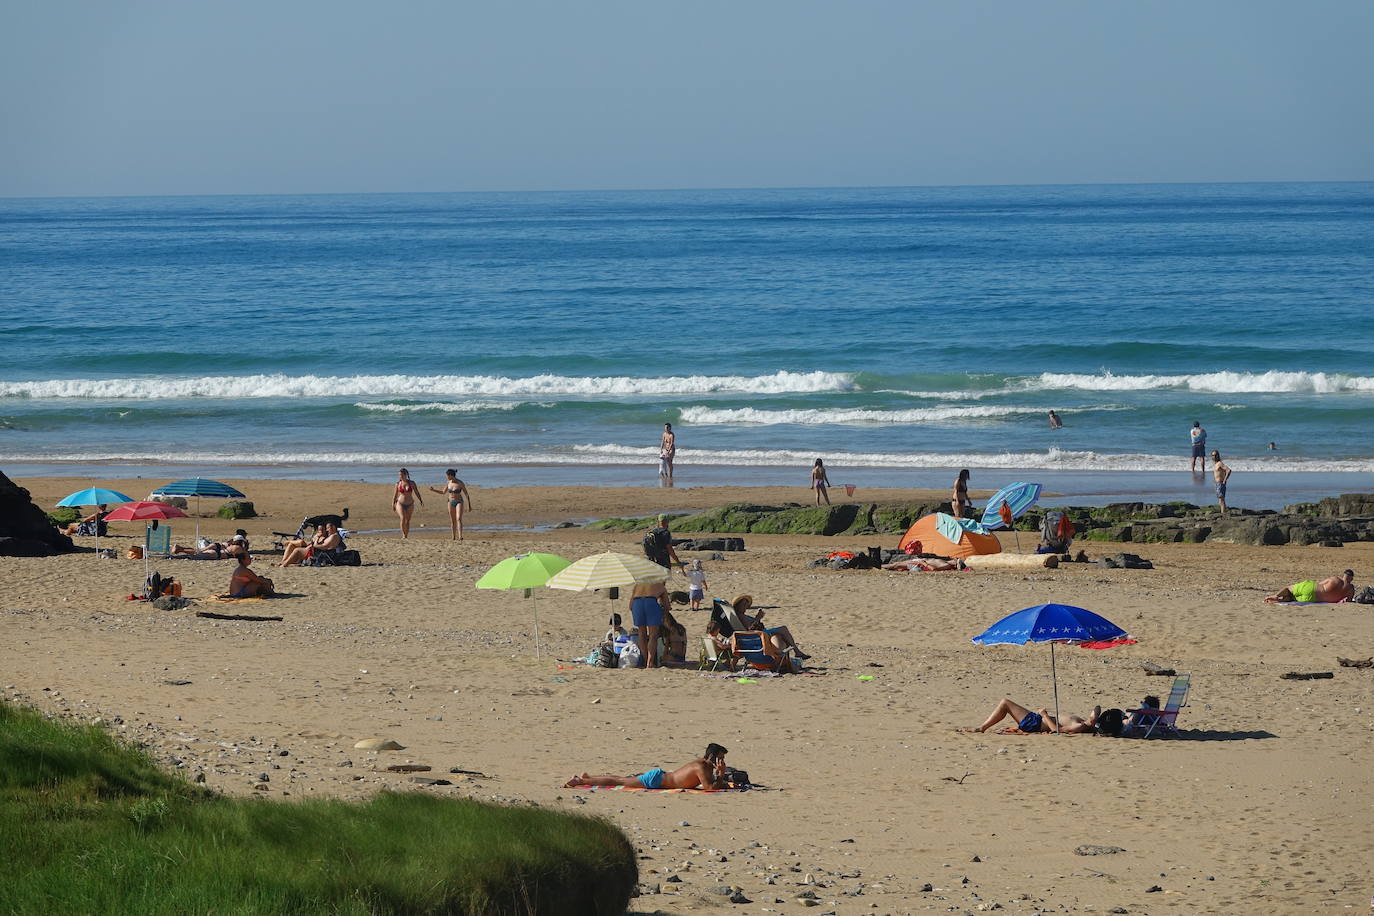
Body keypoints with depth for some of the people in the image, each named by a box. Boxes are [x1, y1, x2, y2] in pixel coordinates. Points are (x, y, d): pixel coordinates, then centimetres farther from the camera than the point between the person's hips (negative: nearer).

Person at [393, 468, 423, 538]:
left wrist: (421, 501, -11)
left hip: (410, 505, 1)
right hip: (401, 504, -1)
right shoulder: (398, 484, 0)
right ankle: (403, 535, -12)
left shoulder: (412, 483, -2)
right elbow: (395, 495, 9)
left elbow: (417, 493, 0)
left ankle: (406, 536, 13)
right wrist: (393, 504, 13)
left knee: (407, 521, 4)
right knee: (403, 518, -22)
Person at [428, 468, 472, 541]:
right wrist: (433, 490, 9)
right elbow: (443, 493, 15)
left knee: (459, 519, -19)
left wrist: (469, 504, -7)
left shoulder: (460, 483, -14)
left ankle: (460, 536, -28)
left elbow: (466, 494, -8)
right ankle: (454, 537, 18)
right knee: (453, 521, 7)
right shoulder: (448, 483, 1)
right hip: (451, 502, 5)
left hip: (459, 502, -5)